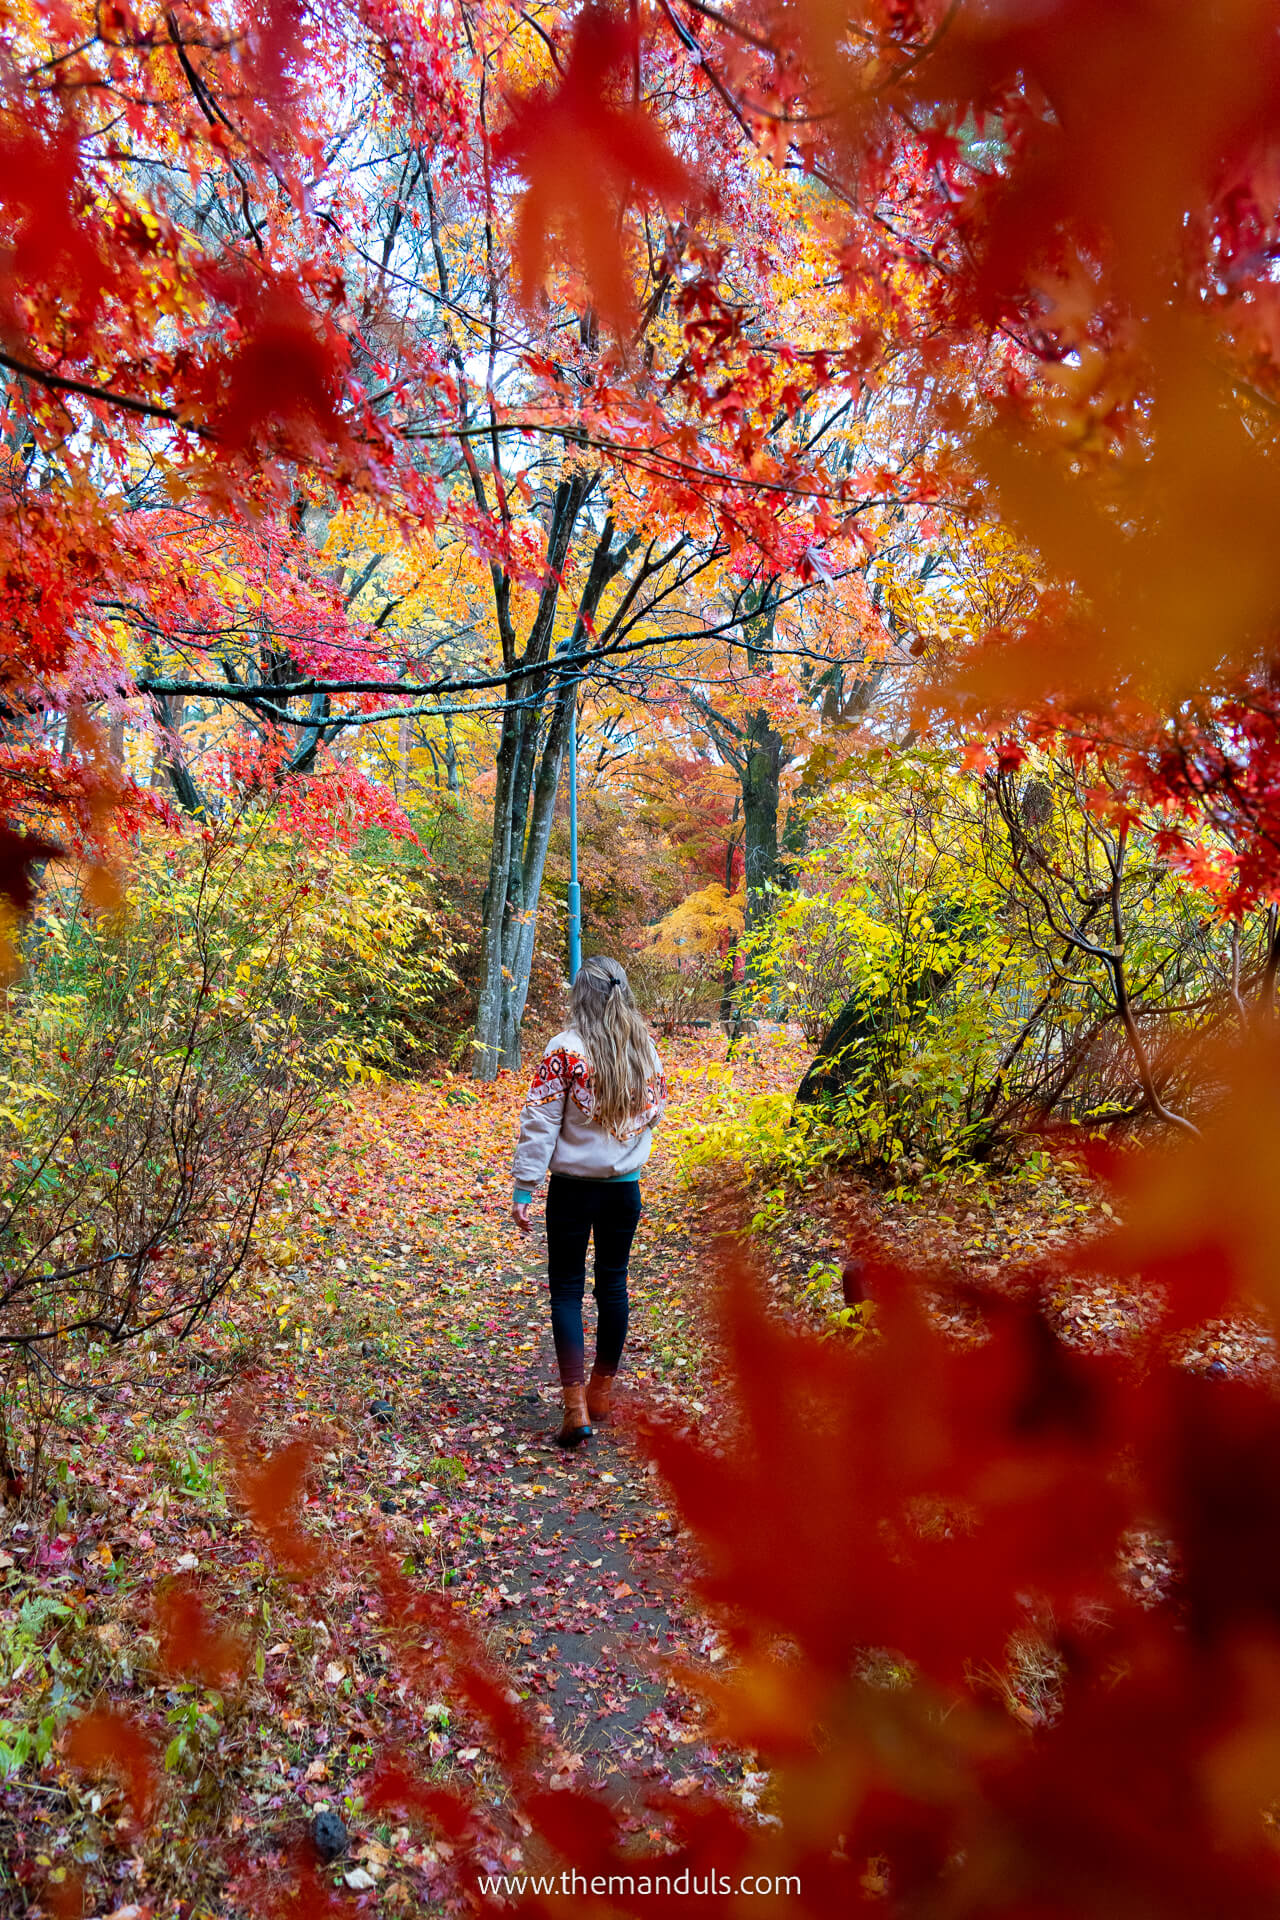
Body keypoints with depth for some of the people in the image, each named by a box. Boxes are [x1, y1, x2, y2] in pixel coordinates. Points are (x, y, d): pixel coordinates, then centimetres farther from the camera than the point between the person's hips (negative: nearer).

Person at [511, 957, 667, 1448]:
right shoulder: (645, 1048, 0)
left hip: (573, 1186, -4)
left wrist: (523, 1188, -9)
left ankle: (576, 1405, -4)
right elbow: (654, 1110, 11)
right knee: (613, 1283, 15)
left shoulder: (566, 1048, -14)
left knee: (567, 1288, 4)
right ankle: (601, 1394, 27)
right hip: (625, 1186, 4)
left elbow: (539, 1123, -14)